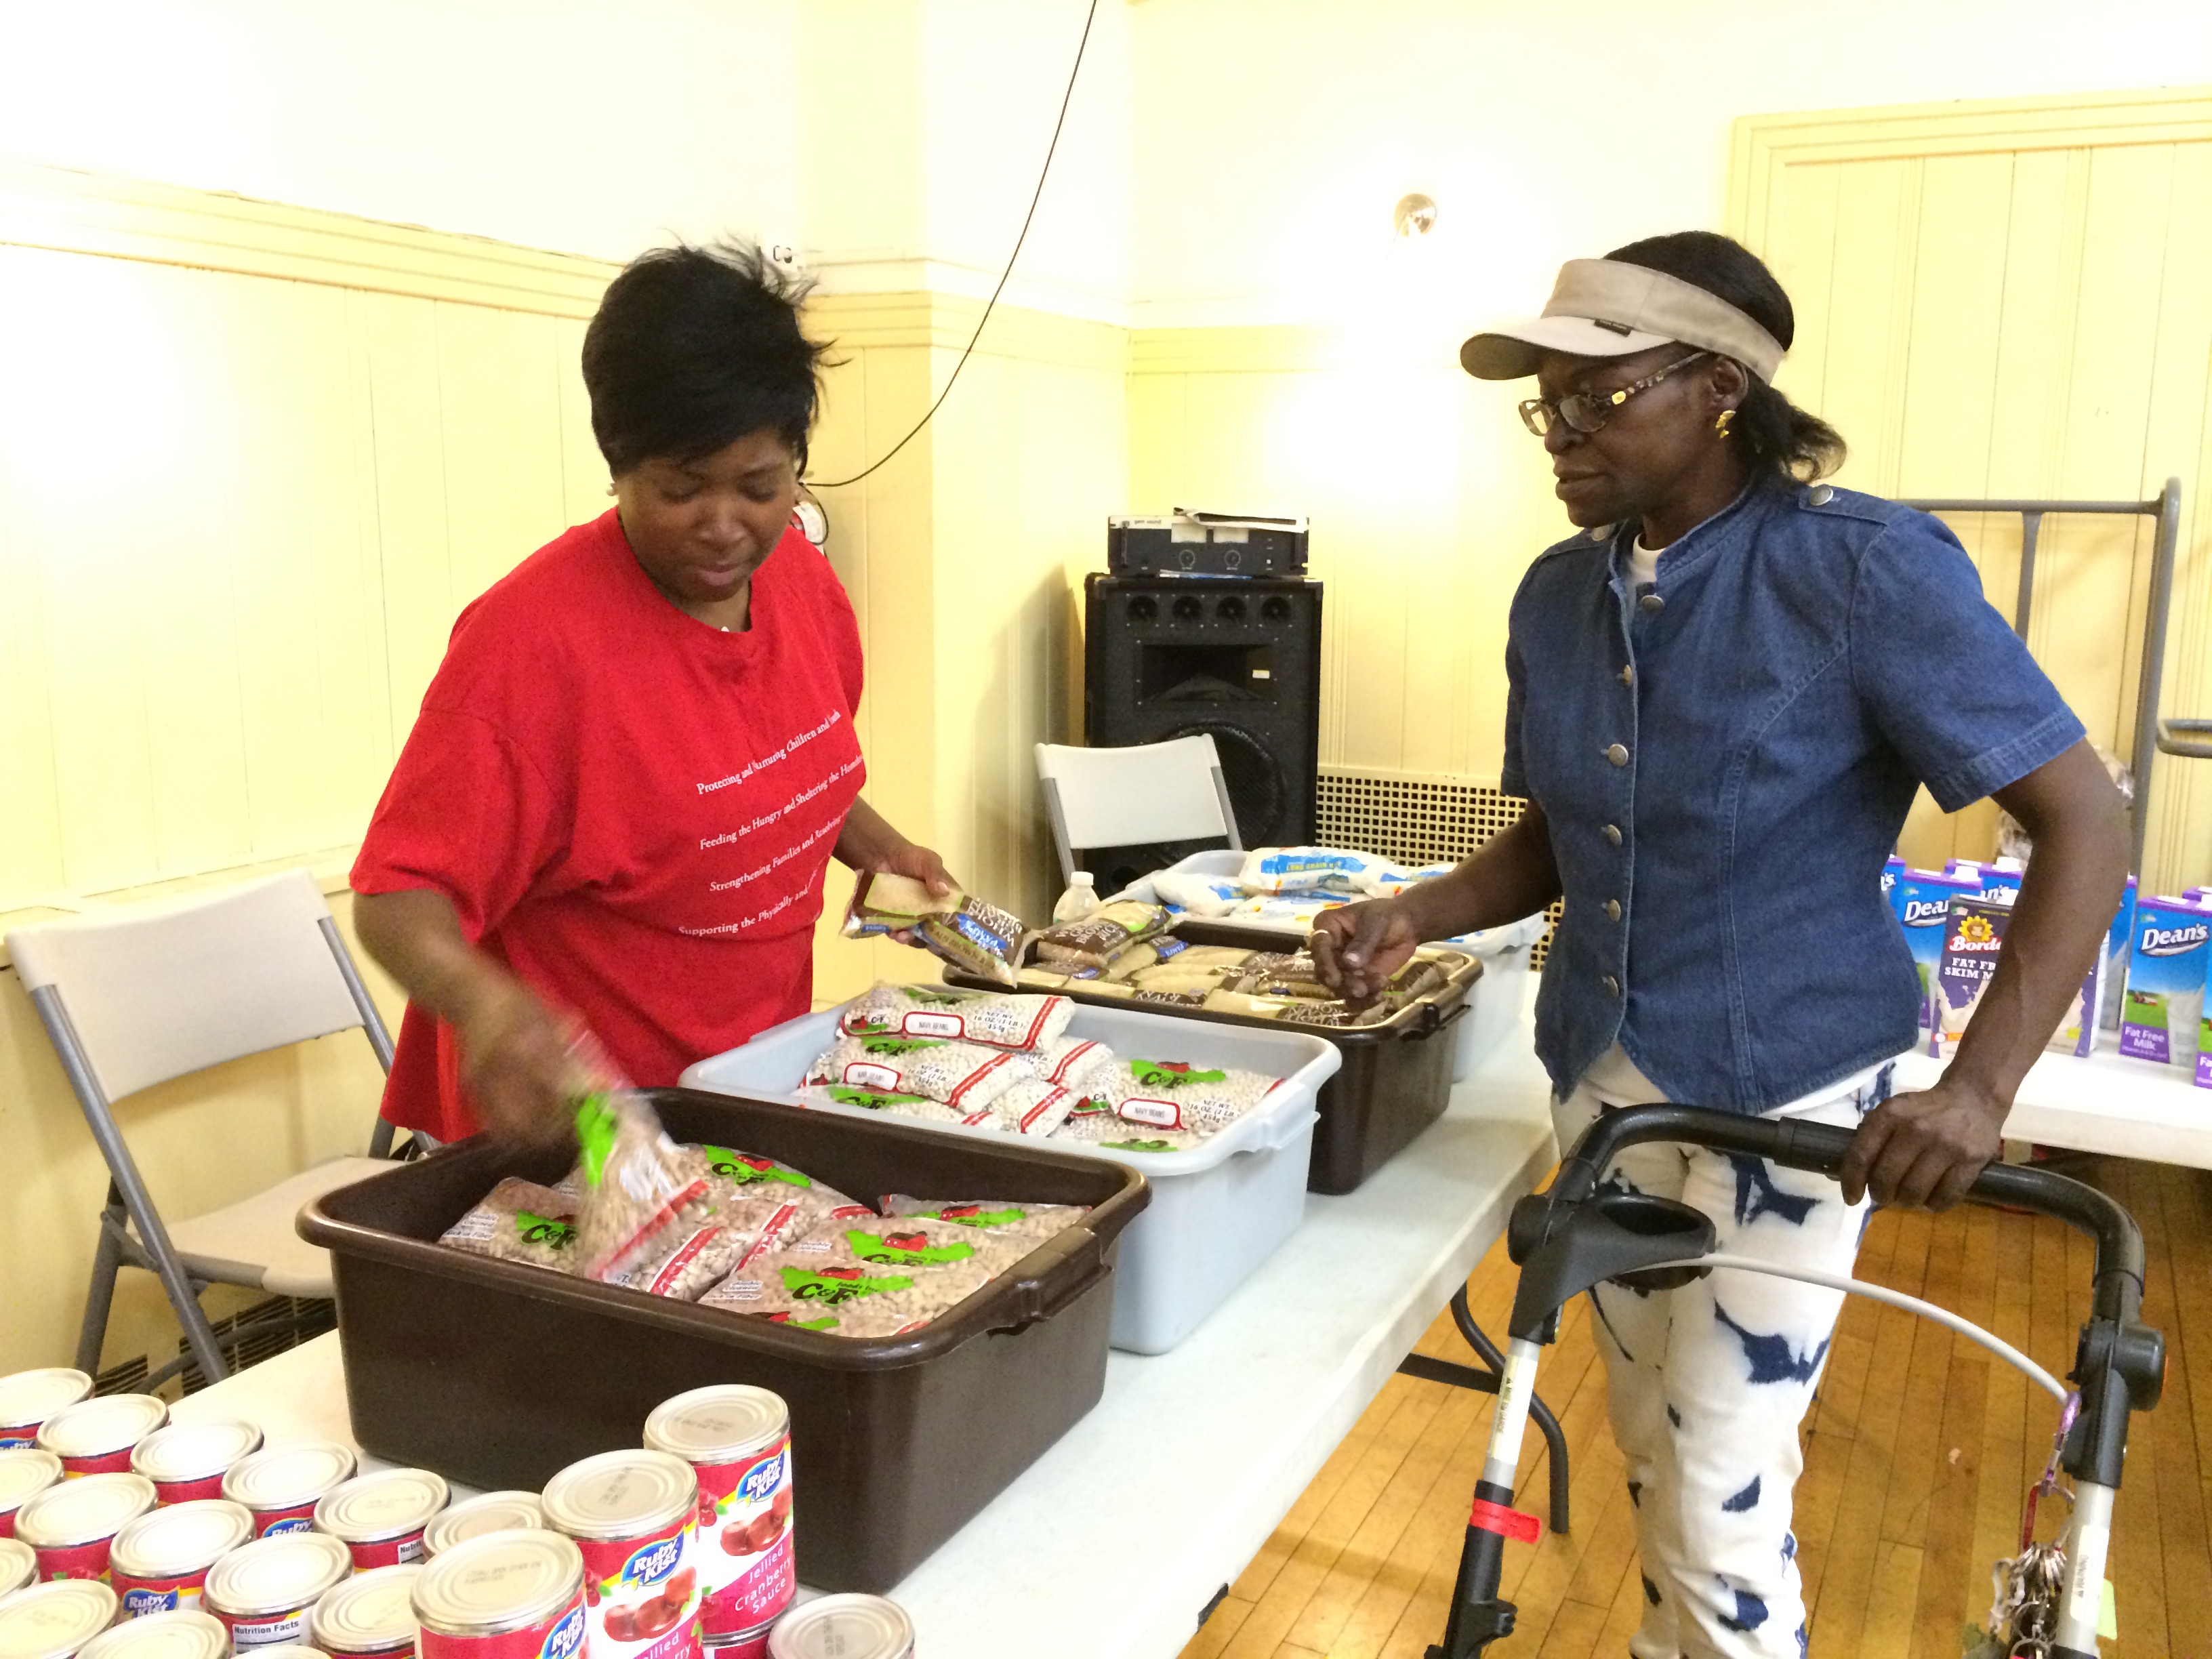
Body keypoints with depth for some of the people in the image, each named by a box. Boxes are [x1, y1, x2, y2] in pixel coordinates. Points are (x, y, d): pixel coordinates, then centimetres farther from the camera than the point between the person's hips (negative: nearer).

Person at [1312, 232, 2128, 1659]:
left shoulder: (1865, 567, -17)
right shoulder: (1558, 594, 0)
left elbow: (2086, 823, -16)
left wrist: (1980, 1088, -26)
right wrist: (1415, 917, -8)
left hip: (1783, 1091, -5)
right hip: (1605, 1071, 6)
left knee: (1721, 1494, 1)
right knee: (1656, 1446, 20)